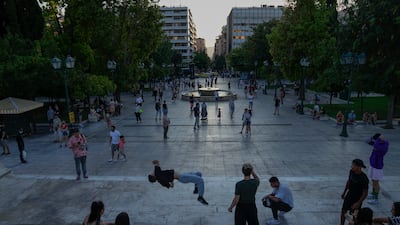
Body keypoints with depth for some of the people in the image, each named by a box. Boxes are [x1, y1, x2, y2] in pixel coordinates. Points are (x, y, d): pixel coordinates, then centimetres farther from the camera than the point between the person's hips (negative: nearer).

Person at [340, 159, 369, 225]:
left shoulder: (364, 178, -28)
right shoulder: (351, 171, -11)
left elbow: (365, 193, -21)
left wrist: (358, 203, -21)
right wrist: (344, 192, 15)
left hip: (357, 199, -6)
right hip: (349, 195, 6)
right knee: (343, 211, 16)